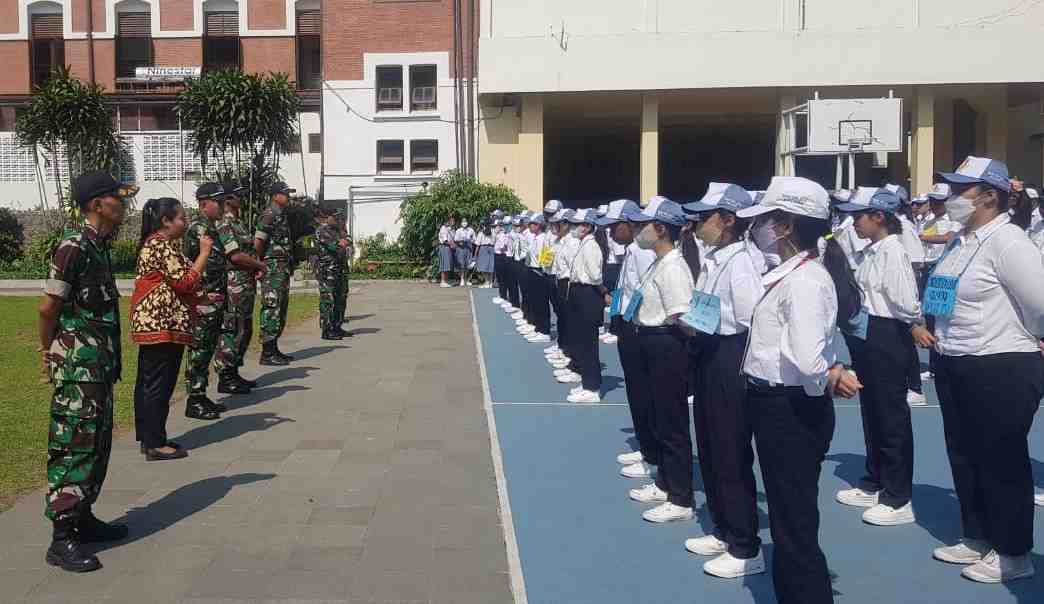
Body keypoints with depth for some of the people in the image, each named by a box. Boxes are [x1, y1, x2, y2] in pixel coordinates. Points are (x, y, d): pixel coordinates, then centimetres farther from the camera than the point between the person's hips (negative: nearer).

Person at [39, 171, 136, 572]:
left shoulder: (100, 246, 12)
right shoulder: (74, 246, -16)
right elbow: (49, 307, -14)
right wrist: (50, 352, 0)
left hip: (100, 364, 9)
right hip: (78, 365, -9)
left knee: (97, 444, 16)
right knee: (74, 446, -6)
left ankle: (83, 518, 28)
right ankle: (62, 540, -1)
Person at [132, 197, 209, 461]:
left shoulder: (152, 243, 19)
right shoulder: (164, 246, -15)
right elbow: (185, 282, -19)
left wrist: (202, 298, 22)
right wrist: (205, 252, -12)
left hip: (148, 323, 11)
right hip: (164, 324, -11)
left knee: (147, 383, 13)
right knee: (160, 385, -6)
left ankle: (147, 438, 21)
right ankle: (156, 445, -1)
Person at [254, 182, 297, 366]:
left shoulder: (281, 216, 18)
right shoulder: (269, 215, -13)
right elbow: (258, 243, -19)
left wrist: (288, 264, 16)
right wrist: (263, 262, -7)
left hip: (283, 269, 10)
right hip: (273, 269, -10)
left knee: (281, 311, 13)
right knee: (271, 309, -8)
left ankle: (274, 349, 21)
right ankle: (267, 354, -6)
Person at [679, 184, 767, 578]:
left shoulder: (739, 262, -19)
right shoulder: (712, 260, 9)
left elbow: (754, 323, -25)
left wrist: (702, 327, -20)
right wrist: (691, 321, 5)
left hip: (728, 361, -10)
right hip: (707, 357, 10)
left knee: (732, 457, 1)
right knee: (709, 451, 19)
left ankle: (746, 550, 16)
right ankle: (723, 531, 35)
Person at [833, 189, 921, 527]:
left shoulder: (893, 252, -17)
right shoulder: (869, 252, 11)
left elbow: (907, 304, -23)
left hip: (887, 339, -9)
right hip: (866, 338, 9)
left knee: (891, 416, 0)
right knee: (871, 411, 17)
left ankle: (898, 500, 12)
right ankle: (875, 484, 31)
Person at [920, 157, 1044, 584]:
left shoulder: (1005, 240, -17)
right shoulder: (959, 241, 9)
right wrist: (927, 325, 10)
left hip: (1002, 372, -9)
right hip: (955, 367, 9)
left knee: (1002, 462, 4)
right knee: (964, 456, 17)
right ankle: (978, 538, 33)